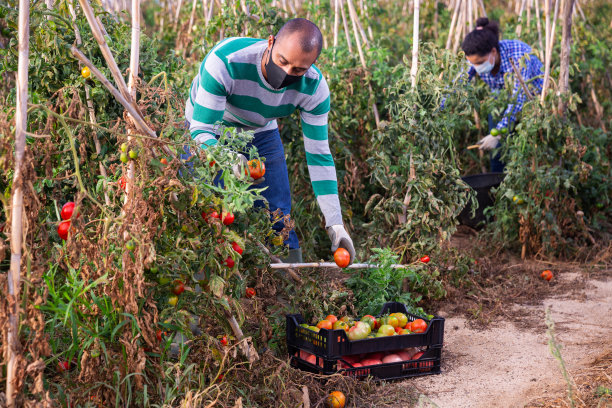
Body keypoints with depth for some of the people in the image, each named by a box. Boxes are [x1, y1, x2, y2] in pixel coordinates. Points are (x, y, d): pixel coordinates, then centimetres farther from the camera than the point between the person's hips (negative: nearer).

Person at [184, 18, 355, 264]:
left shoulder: (314, 87, -27)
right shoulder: (226, 60, -39)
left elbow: (319, 156, -20)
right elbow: (201, 131, -35)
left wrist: (334, 222, -25)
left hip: (261, 133, 3)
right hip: (211, 130, -2)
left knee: (279, 218, -1)